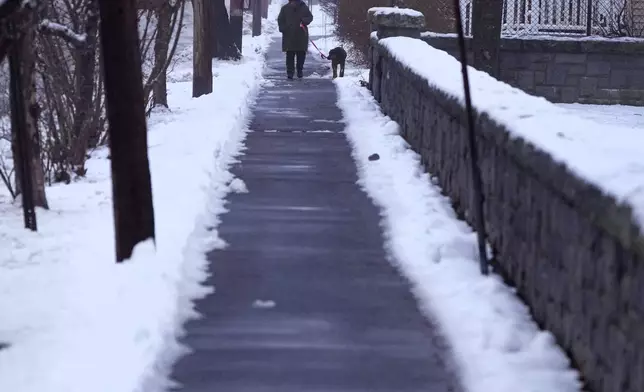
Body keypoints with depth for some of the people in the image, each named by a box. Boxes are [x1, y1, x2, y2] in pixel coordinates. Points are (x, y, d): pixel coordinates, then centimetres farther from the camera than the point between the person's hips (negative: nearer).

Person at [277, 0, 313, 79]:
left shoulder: (304, 8, 4)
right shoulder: (285, 8, 5)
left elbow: (310, 17, 7)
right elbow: (280, 19, 9)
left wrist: (305, 21, -15)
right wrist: (283, 29, -6)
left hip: (301, 36, 1)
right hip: (289, 36, 0)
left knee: (301, 54, 4)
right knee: (290, 55, -3)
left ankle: (300, 70, 20)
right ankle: (290, 71, -1)